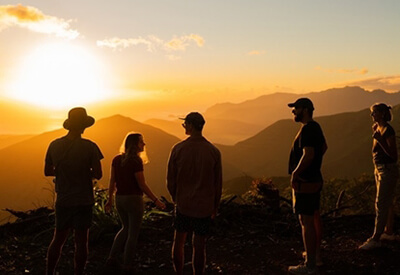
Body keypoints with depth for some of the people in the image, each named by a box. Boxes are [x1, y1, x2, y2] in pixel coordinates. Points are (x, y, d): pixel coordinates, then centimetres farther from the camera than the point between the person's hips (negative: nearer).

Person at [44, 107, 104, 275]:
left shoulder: (54, 145, -1)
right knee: (81, 241, 5)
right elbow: (98, 174, -11)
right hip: (83, 200, -4)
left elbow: (47, 171, 7)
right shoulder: (89, 147, -13)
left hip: (62, 200, 4)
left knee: (58, 239, 17)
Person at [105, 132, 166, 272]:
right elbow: (142, 185, -17)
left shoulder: (117, 159, 2)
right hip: (133, 199, -7)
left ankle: (112, 257, 24)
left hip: (119, 199, 7)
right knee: (133, 233, 9)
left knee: (126, 228, 26)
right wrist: (156, 201, -11)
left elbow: (112, 181, 6)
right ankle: (127, 265, 17)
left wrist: (110, 199, 15)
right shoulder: (136, 161, -17)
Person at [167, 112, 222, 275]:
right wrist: (215, 207, 12)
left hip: (183, 204, 0)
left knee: (178, 242, 18)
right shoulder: (213, 152, -8)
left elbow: (170, 180, -2)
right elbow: (218, 183, -2)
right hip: (205, 207, 0)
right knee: (199, 246, 7)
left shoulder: (178, 149, -10)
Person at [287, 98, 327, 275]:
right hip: (316, 179, 11)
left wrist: (295, 174, -20)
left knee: (306, 222, -6)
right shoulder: (315, 127, 12)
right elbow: (324, 147, 28)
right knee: (314, 217, 21)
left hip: (305, 183, -11)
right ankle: (316, 253, 36)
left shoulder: (307, 129, -20)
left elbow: (308, 155, -31)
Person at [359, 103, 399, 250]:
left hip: (388, 170, -10)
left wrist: (380, 140, -29)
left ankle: (375, 239, -3)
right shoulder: (378, 128, 9)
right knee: (387, 203, 17)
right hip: (380, 169, 10)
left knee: (381, 204, -7)